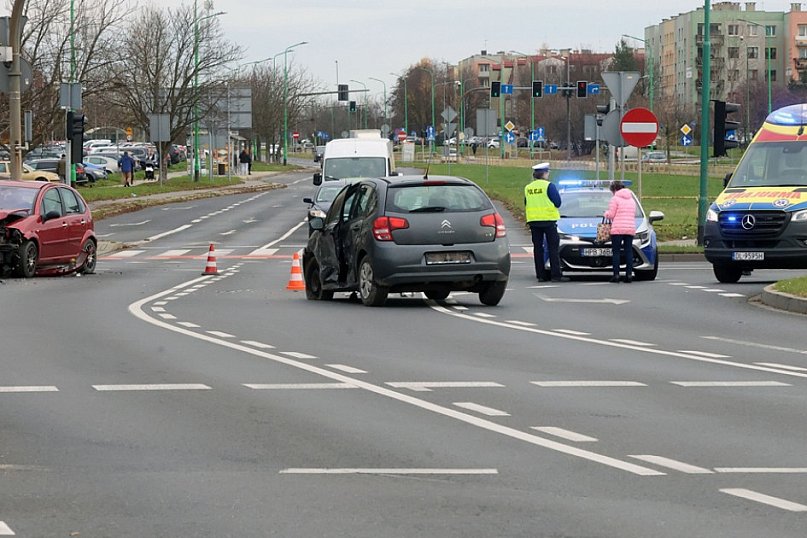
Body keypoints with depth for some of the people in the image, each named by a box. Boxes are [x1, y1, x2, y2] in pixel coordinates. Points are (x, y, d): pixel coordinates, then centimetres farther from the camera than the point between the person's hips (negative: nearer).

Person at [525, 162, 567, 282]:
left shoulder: (528, 188, 7)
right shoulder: (549, 186, -10)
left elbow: (526, 204, 14)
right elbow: (557, 202, -9)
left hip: (533, 221, 5)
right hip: (548, 220, -5)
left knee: (538, 247, 8)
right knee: (553, 247, -2)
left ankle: (540, 275, 6)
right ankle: (556, 275, -7)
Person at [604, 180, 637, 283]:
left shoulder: (615, 199, -2)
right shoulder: (632, 199, 19)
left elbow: (610, 215, -5)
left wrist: (606, 214, 17)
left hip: (617, 229, -5)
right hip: (630, 228, 5)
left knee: (616, 252, -2)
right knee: (629, 251, 6)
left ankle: (616, 274, -8)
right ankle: (629, 274, -1)